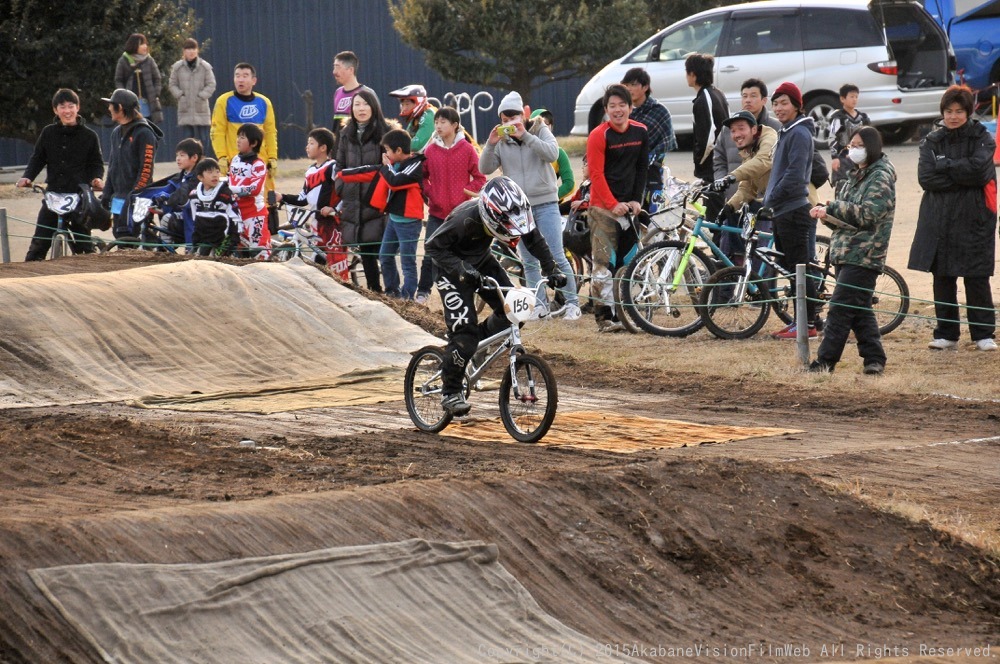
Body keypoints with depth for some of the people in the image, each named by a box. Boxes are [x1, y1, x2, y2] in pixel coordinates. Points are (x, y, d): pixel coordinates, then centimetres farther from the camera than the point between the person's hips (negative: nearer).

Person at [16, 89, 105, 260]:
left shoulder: (89, 136, 1)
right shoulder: (48, 133, 6)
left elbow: (97, 163, 6)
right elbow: (37, 159, 10)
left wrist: (96, 178, -14)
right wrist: (27, 177, -7)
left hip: (80, 195, -2)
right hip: (53, 194, 2)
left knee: (82, 243, 3)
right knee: (40, 239, -1)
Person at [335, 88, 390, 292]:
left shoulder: (384, 132, -1)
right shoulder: (346, 135, 14)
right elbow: (340, 167, 18)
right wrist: (340, 195, 6)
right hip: (354, 204, 5)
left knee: (382, 250, -9)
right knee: (365, 252, 8)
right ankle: (374, 291, 16)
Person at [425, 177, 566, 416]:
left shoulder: (515, 215, -21)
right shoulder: (466, 219, -36)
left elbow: (535, 240, -4)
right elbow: (434, 246, -28)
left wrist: (552, 270, -13)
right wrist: (461, 269, -40)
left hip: (481, 261, 6)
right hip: (454, 268, -6)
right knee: (464, 329, -17)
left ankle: (476, 340, 16)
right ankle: (450, 392, -5)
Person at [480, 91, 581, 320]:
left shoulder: (540, 131, 0)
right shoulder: (501, 141, 6)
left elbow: (552, 154, -18)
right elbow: (485, 168, -2)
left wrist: (525, 136, -25)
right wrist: (490, 145, -18)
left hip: (545, 204, -3)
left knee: (556, 257, -7)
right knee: (529, 261, 7)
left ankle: (572, 302, -1)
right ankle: (540, 304, 14)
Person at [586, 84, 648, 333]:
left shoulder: (640, 132, 6)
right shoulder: (599, 135, -9)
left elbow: (642, 169, 11)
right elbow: (596, 174, -11)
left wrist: (636, 200, 0)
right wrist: (613, 205, -15)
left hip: (629, 206, 5)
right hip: (603, 207, -5)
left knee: (627, 263, 9)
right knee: (604, 263, -8)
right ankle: (605, 317, -9)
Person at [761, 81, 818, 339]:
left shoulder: (799, 133, -13)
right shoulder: (787, 132, 18)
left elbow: (795, 175, -21)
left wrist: (771, 198, -17)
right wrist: (771, 199, 14)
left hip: (793, 211, -10)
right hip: (783, 211, 10)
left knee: (798, 268, -7)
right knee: (787, 267, 12)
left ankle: (808, 324, -4)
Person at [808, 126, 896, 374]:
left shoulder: (880, 178, -9)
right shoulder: (857, 177, 20)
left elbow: (867, 214, -20)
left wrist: (831, 209, -18)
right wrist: (827, 214, 1)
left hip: (863, 255, -9)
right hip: (846, 252, 9)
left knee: (840, 308, -11)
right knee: (859, 310, 9)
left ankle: (825, 361, -10)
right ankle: (874, 358, 13)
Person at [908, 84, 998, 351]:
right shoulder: (932, 141, 8)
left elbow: (978, 167, -17)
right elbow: (925, 177, -6)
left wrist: (944, 166, -11)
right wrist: (961, 177, -13)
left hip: (974, 219, -3)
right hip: (939, 219, 3)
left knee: (977, 278, -1)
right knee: (942, 278, 5)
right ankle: (946, 334, 13)